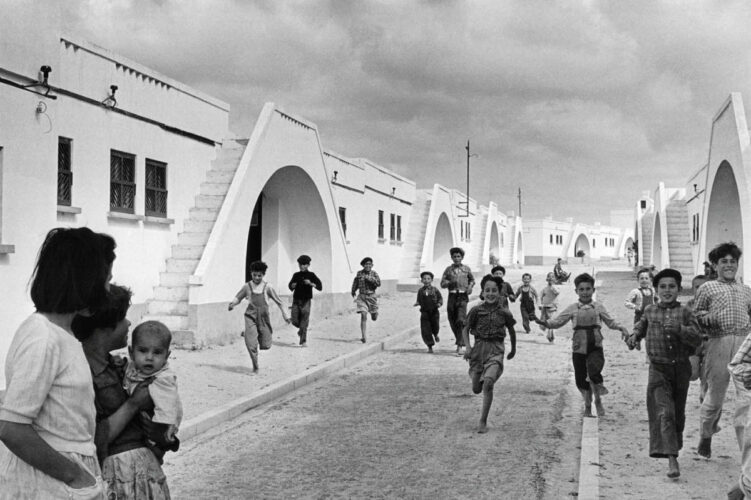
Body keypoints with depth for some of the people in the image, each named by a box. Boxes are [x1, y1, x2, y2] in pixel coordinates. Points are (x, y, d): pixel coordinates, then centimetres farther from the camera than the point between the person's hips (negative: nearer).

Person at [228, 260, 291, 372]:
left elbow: (278, 301, 6)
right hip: (251, 317, -1)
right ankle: (255, 367, 3)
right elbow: (238, 297, 9)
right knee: (251, 344, -14)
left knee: (265, 345, 7)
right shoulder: (247, 286, 0)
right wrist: (232, 303, -13)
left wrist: (285, 314, 8)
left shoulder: (267, 287, -1)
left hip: (263, 317, 1)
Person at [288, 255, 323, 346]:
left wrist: (311, 283, -21)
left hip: (306, 301, -3)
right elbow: (291, 287, 17)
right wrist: (292, 285, -6)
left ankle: (303, 341, -5)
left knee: (304, 323, -8)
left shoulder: (311, 275, 0)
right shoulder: (296, 275, 8)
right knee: (295, 321, 0)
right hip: (296, 301, 3)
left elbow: (320, 287, -6)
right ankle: (301, 329, 32)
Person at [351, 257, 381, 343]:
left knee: (374, 318, 11)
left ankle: (374, 313, 51)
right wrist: (353, 291, 31)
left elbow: (378, 283, -15)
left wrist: (369, 278, -24)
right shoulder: (359, 273, 3)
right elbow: (355, 282, 21)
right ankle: (364, 337, -16)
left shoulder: (374, 274, -1)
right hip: (362, 297, -1)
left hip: (372, 297, 1)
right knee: (363, 316, -16)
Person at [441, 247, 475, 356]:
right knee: (452, 321, 8)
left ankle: (460, 345, -18)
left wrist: (470, 286, 2)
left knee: (461, 320, -16)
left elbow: (472, 280, 23)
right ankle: (459, 340, 34)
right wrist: (450, 282, -14)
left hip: (463, 296, -2)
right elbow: (442, 284, 6)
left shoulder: (466, 269, 8)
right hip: (452, 296, 2)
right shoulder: (448, 269, 8)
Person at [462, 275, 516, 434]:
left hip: (496, 350, -2)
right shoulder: (476, 310, -4)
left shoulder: (504, 313, -2)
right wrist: (468, 347, -9)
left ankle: (483, 422, -14)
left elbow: (511, 331, 15)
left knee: (488, 383, -22)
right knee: (476, 389, 6)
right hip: (478, 348, 2)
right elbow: (466, 329, 6)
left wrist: (513, 349, 26)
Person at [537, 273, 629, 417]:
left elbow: (610, 322, 9)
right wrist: (546, 323, -16)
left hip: (595, 347, -1)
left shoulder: (598, 307, 5)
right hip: (579, 349, 1)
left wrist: (621, 328, -9)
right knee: (581, 379, 6)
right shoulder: (572, 309, 4)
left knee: (594, 372, -24)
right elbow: (558, 321, 1)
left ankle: (598, 400, 2)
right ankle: (587, 406, 30)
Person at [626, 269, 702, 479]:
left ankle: (675, 447, 39)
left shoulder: (684, 312, -1)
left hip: (681, 367, 1)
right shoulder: (650, 311, 4)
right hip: (658, 368, -1)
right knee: (664, 412, -14)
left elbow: (697, 338, -9)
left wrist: (679, 328, -24)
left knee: (678, 413, 15)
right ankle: (671, 459, -18)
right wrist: (634, 336, 3)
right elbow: (640, 326, 23)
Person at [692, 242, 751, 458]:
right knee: (715, 394, 6)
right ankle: (705, 436, 30)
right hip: (718, 343, -2)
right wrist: (707, 318, -11)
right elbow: (694, 317, 9)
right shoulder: (706, 288, 11)